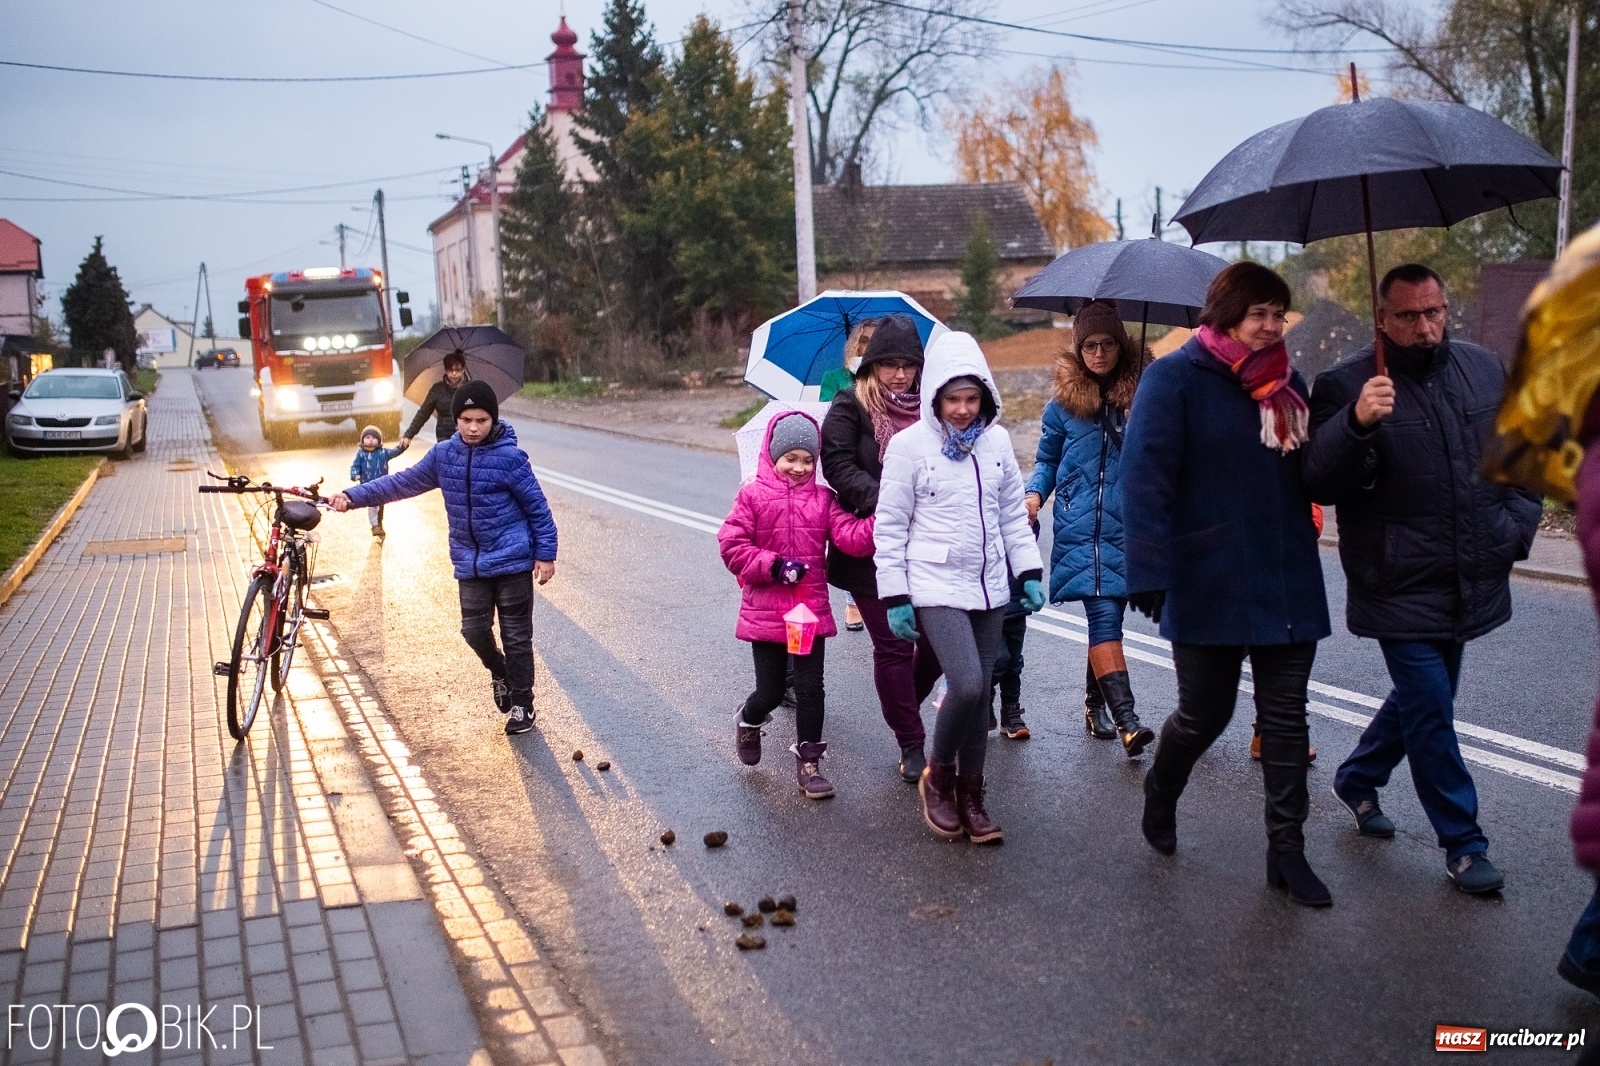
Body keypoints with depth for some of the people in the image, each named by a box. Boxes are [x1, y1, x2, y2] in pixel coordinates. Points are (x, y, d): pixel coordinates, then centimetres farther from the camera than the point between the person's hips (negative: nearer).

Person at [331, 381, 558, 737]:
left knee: (516, 635, 3)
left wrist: (546, 554, -8)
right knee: (474, 630, 6)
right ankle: (500, 673, 36)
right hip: (470, 563, 5)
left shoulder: (509, 457, -13)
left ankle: (522, 704, 17)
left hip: (512, 560, -4)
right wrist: (353, 496, 1)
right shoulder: (444, 454, 1)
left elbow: (537, 507, -8)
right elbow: (403, 482, 7)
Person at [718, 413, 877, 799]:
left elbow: (851, 537, -8)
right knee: (771, 691, 8)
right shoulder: (752, 496, -5)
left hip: (811, 610, 2)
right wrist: (774, 566, -18)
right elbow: (732, 546, -9)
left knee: (810, 688, 4)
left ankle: (808, 762, 17)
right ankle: (749, 720, 42)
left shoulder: (823, 499, 4)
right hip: (765, 612, -2)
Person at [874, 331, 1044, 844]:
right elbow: (890, 527, -5)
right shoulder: (909, 444, -8)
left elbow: (1013, 513, 13)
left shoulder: (997, 441, 4)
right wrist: (895, 596, -7)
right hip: (936, 589, -5)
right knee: (967, 685, -18)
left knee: (980, 692, 8)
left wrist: (1030, 573, 8)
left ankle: (970, 796, 24)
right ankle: (938, 776, 8)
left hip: (989, 587, 5)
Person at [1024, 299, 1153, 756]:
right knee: (1104, 616, -13)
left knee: (1107, 616, 9)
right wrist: (1034, 493, -1)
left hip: (1126, 526, 2)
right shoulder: (1063, 403, 4)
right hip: (1079, 526, -2)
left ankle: (1095, 704, 28)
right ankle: (1126, 721, -19)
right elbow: (1047, 460, 15)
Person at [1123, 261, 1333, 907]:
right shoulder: (1175, 380, -8)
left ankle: (1287, 850, 20)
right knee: (1205, 712, 8)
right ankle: (1160, 794, 38)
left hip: (1289, 586, 5)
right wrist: (1150, 573, -23)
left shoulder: (1286, 384, 11)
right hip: (1210, 587, -5)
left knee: (1286, 718, 8)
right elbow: (1144, 479, -17)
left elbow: (1316, 476, 15)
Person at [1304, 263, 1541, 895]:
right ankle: (1464, 845, 14)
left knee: (1421, 697, 20)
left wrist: (1517, 524, 6)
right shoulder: (1346, 386, -12)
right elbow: (1319, 485, -21)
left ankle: (1357, 779, 43)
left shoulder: (1484, 369, 5)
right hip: (1401, 588, -6)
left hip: (1471, 583, 6)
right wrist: (1357, 425, -37)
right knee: (1432, 712, -2)